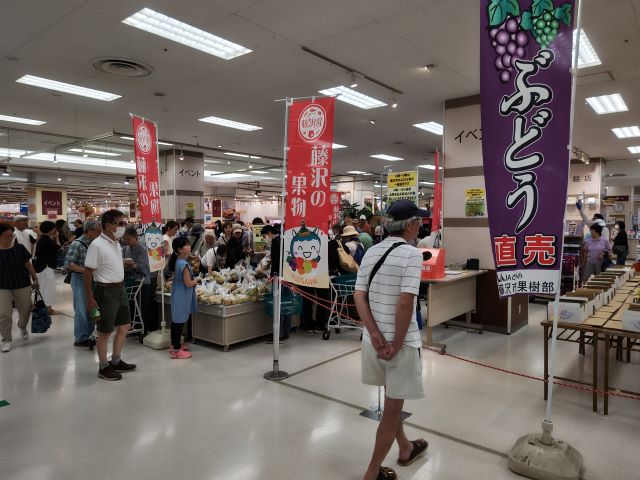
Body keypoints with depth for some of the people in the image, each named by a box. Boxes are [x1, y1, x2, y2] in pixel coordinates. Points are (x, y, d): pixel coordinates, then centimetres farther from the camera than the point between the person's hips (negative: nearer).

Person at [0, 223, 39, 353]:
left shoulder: (19, 248, -7)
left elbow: (28, 264, 2)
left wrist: (35, 278, 2)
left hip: (22, 285, 1)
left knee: (25, 310, 13)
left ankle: (22, 327, 44)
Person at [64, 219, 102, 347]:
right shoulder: (77, 244, -14)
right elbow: (68, 264, -18)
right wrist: (85, 270, -24)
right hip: (80, 279, -7)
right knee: (81, 310, 0)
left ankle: (88, 335, 25)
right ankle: (80, 339, 11)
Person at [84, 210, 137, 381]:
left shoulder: (116, 243, 7)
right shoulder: (97, 245, -18)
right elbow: (88, 272, -17)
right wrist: (90, 298, -18)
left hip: (120, 289, 9)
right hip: (106, 291, -9)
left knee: (124, 326, 16)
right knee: (105, 332, 5)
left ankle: (116, 362, 31)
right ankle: (104, 367, 21)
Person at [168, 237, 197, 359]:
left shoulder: (177, 262, 6)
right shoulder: (184, 264, -22)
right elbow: (188, 283, -22)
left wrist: (192, 280, 13)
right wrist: (196, 280, -3)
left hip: (177, 294, 9)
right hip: (183, 296, -9)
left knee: (176, 320, 17)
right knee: (180, 321, -3)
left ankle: (174, 344, 30)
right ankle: (176, 350, 4)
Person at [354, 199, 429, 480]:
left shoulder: (371, 253, 6)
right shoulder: (412, 254, -14)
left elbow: (359, 297, -2)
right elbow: (405, 303, -23)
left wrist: (376, 336, -7)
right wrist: (396, 344, -15)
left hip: (374, 341, 7)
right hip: (401, 342, -7)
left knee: (391, 400, 26)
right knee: (392, 408, 11)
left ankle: (406, 448, 49)